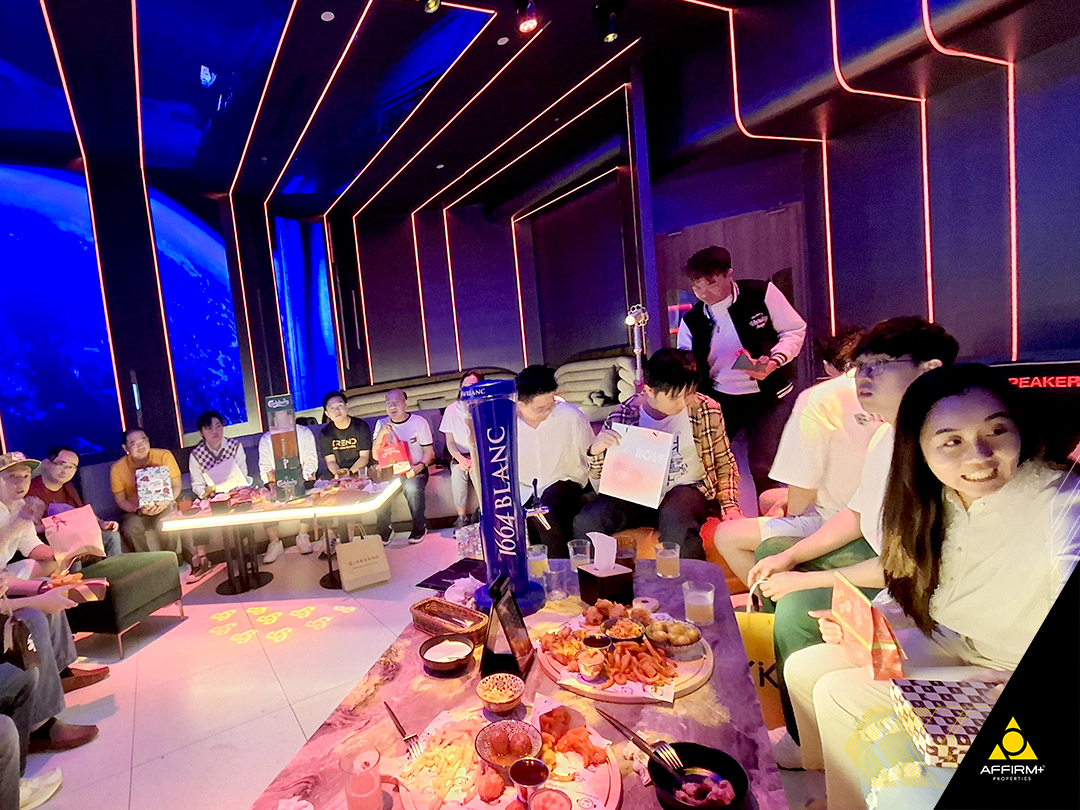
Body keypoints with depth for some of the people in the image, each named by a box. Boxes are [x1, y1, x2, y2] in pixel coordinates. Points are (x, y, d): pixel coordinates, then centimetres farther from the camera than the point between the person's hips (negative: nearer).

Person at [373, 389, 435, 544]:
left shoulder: (419, 422, -4)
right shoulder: (381, 424, 4)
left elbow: (429, 451, -1)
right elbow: (376, 456, -2)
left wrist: (419, 467, -22)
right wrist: (381, 434, -20)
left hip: (414, 470, -3)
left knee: (412, 487, -33)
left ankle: (419, 528, -11)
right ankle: (385, 530, 0)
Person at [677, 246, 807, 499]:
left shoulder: (762, 293, -8)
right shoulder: (691, 321, 2)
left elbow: (795, 330, -1)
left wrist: (774, 362, -19)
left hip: (768, 395, -3)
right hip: (719, 398, 3)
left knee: (763, 466, -10)